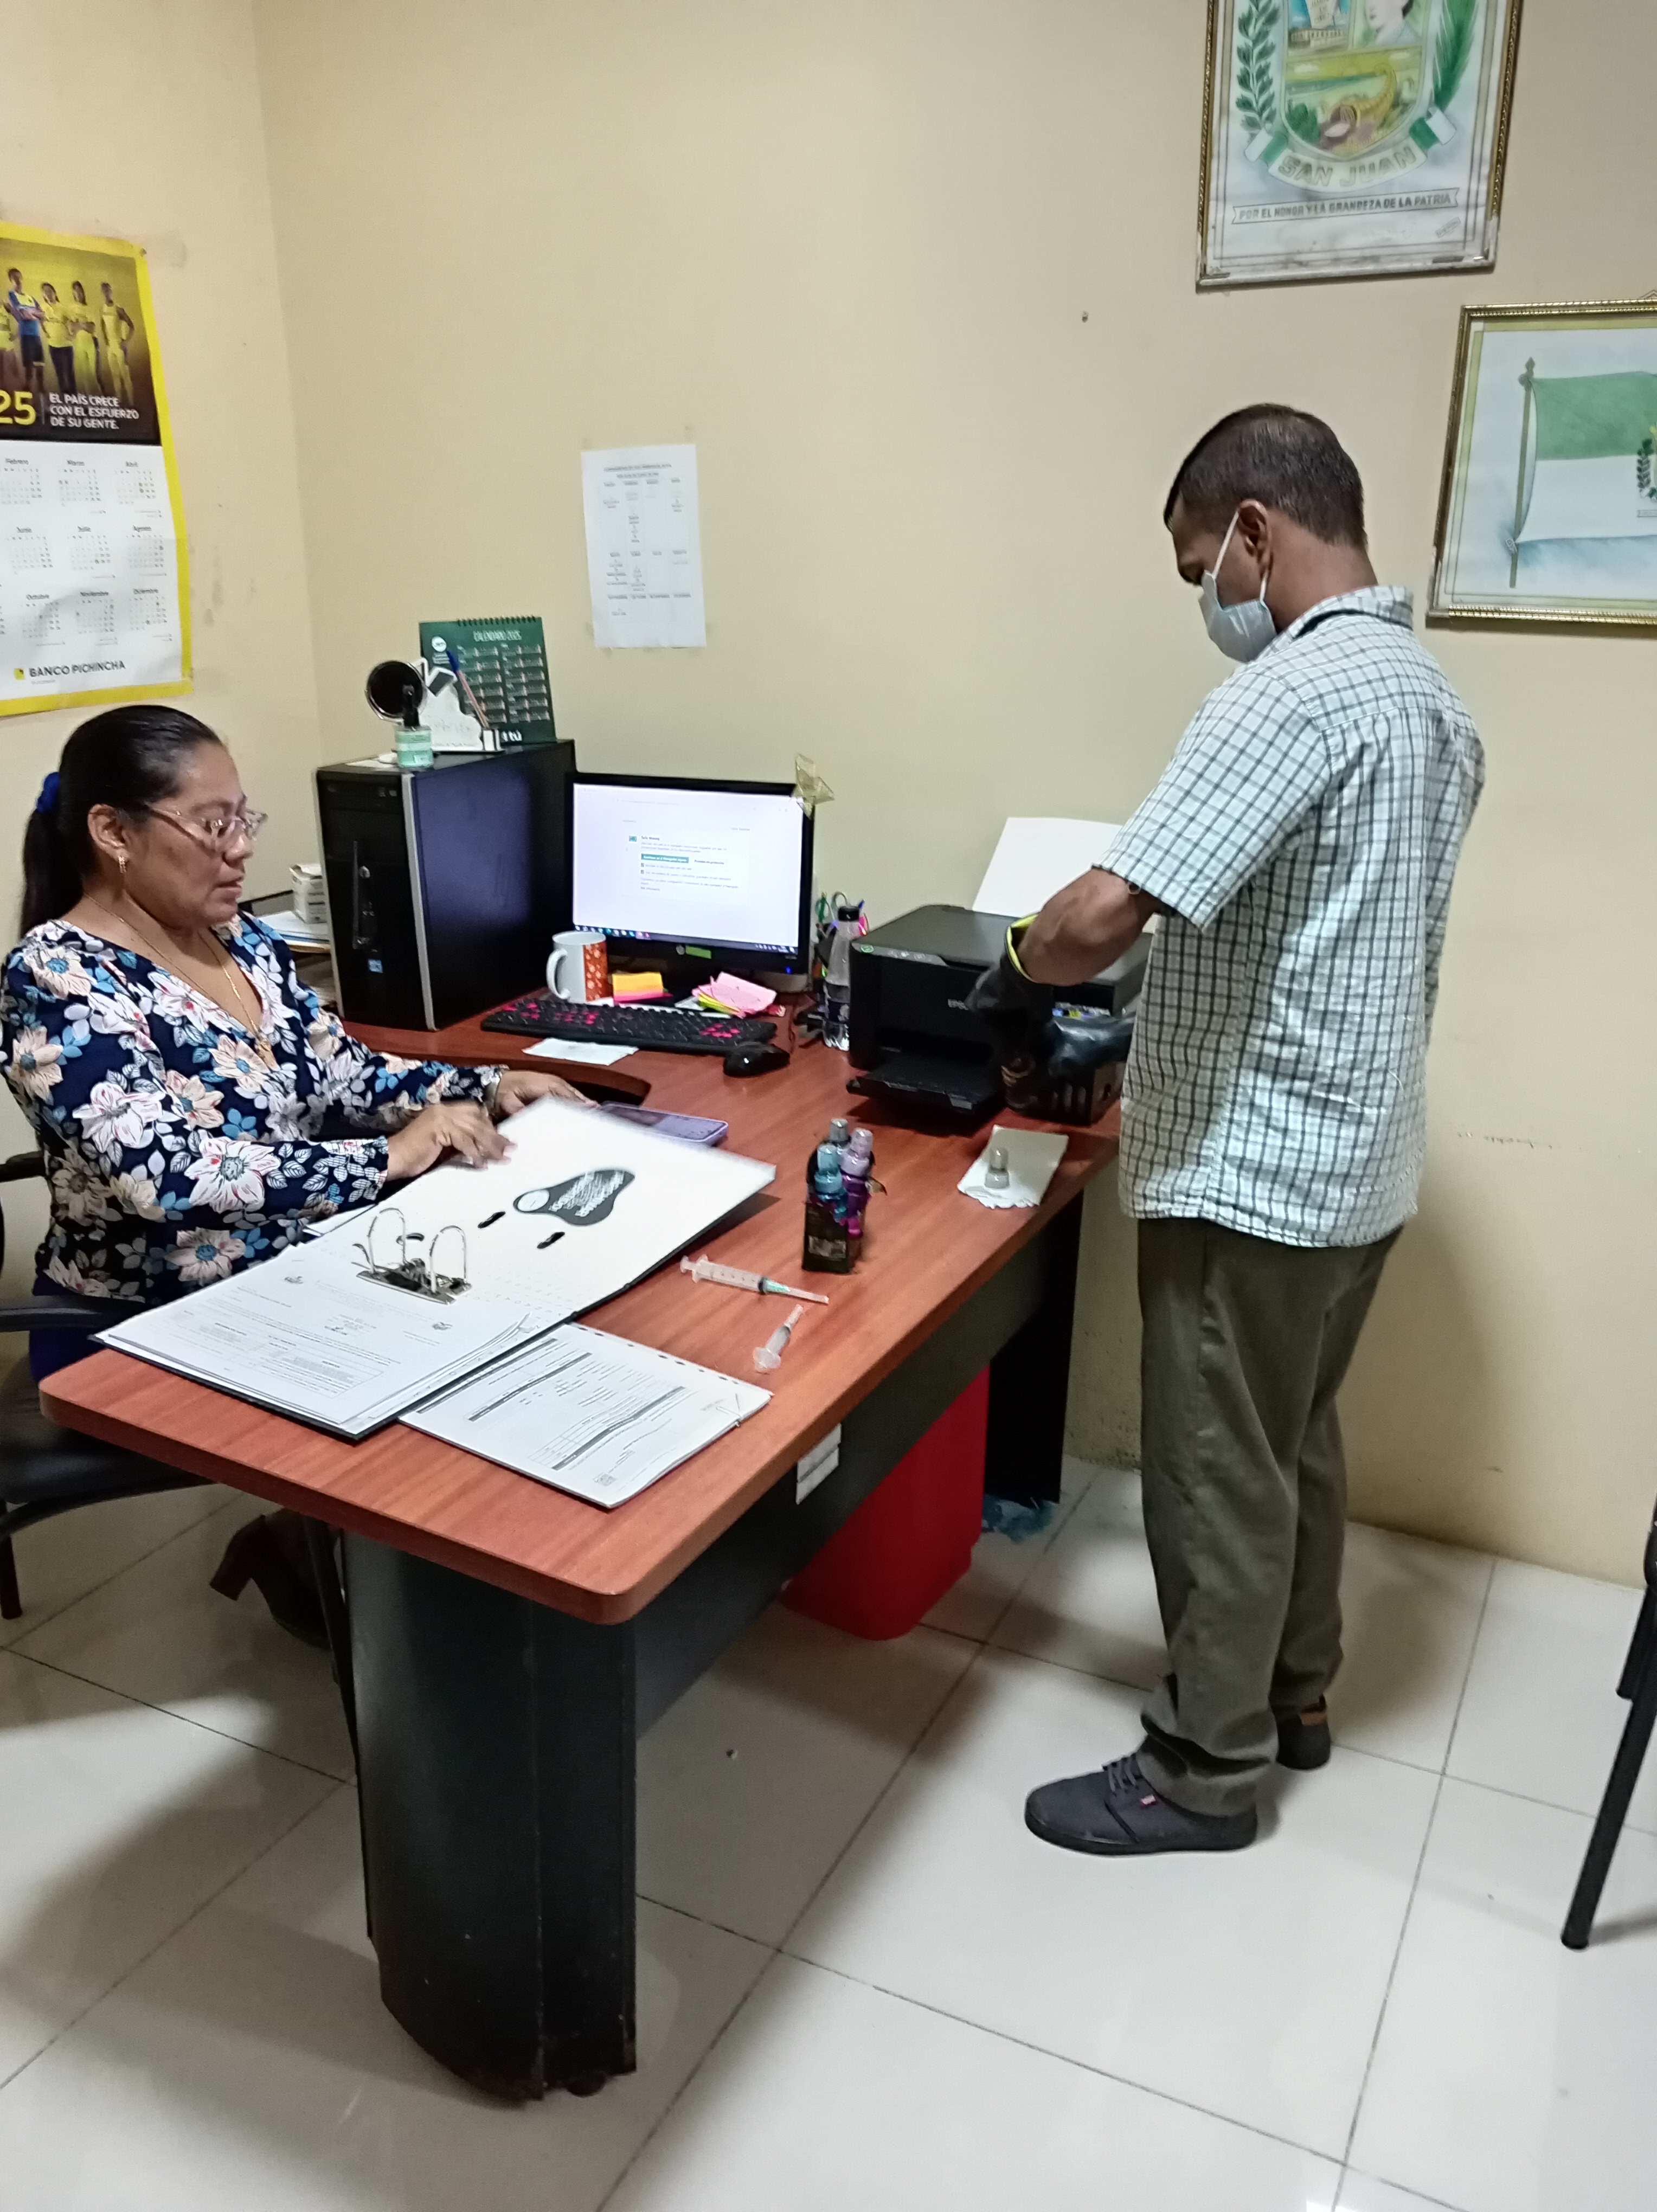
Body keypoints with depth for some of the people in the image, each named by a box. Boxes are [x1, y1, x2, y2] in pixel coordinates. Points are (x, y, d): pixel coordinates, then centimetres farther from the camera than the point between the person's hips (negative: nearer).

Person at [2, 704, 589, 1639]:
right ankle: (312, 1560, 14)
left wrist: (482, 1089, -6)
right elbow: (168, 1176, -32)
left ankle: (308, 1542, 16)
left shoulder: (242, 940, 4)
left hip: (289, 1278, 8)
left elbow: (344, 1076, 11)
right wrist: (392, 1158, -30)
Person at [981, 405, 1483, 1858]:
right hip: (1360, 1157, 10)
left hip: (1252, 1168, -9)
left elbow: (1103, 913, -30)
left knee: (1219, 1472, 6)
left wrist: (1018, 984, -8)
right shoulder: (1435, 701, 10)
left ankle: (1207, 1769, 23)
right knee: (1295, 1445, 23)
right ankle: (1296, 1692, 40)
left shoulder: (1291, 695, -22)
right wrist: (1151, 995, 16)